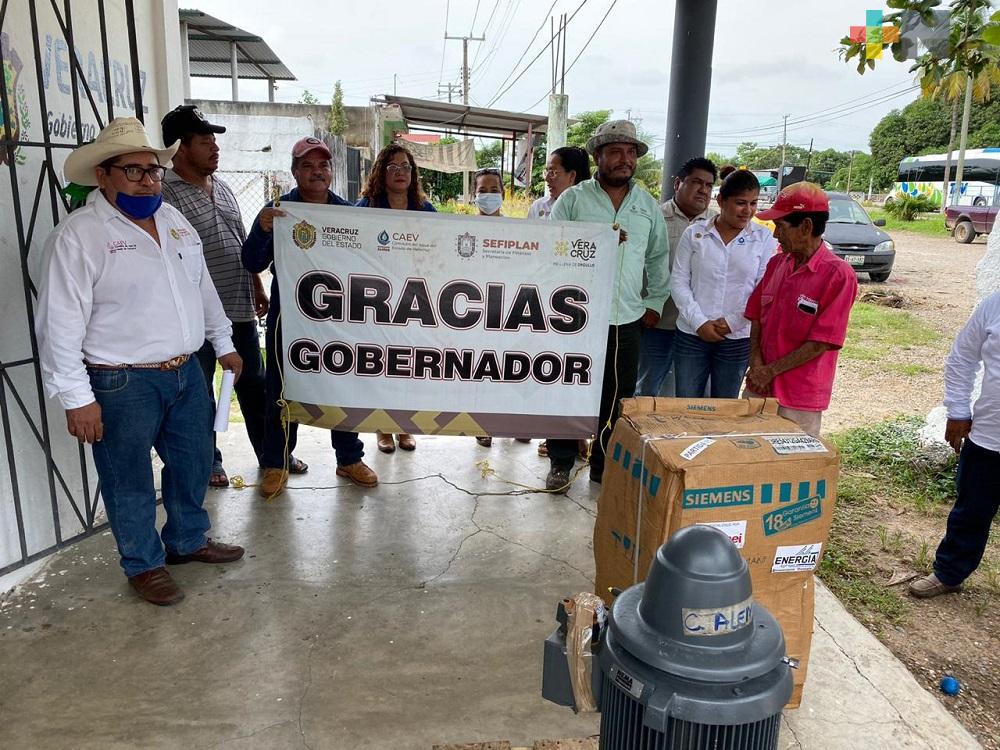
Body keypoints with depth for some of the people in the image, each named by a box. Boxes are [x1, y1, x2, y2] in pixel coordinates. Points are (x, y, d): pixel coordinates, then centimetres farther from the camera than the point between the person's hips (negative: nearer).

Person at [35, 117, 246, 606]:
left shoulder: (173, 219, 9)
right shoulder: (78, 235, -12)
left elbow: (202, 287, 19)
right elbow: (61, 325, -14)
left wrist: (223, 343, 19)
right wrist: (76, 398, -16)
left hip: (187, 373, 7)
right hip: (122, 384, -6)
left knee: (194, 463, 18)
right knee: (130, 481, 9)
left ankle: (189, 540, 40)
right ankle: (144, 565, 28)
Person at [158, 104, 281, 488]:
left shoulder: (222, 188, 13)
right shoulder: (165, 194, -11)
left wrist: (257, 287, 18)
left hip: (240, 308, 7)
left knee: (254, 383, 14)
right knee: (200, 391, 8)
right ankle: (209, 461, 24)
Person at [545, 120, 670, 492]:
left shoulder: (649, 206, 10)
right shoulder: (572, 199, 0)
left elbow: (658, 259, 17)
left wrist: (654, 303, 14)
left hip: (627, 320, 3)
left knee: (618, 397, 8)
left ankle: (605, 466, 24)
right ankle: (561, 462, 22)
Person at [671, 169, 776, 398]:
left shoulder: (764, 239, 1)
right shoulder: (694, 234, 1)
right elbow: (678, 282, -1)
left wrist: (733, 322, -10)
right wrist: (699, 322, -10)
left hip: (737, 339, 0)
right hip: (692, 335, 0)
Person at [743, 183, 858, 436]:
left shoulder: (839, 275, -15)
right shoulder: (776, 263, 5)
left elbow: (820, 344, -16)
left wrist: (771, 371, -11)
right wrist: (756, 364, -6)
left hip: (799, 399, -5)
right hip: (758, 387, 6)